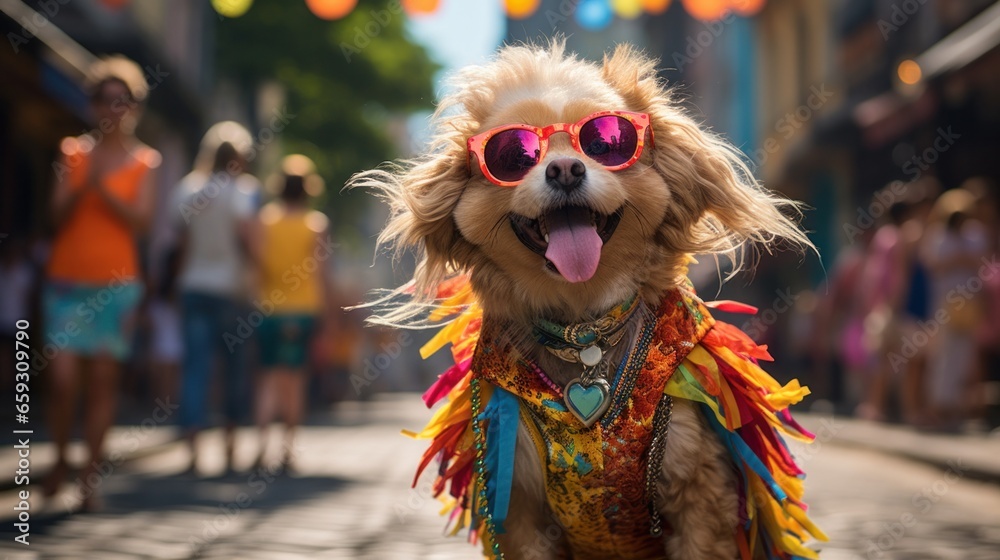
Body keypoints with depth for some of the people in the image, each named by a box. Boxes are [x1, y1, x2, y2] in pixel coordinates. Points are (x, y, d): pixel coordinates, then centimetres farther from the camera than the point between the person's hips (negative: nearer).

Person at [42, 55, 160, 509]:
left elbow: (140, 219, -6)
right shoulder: (73, 152, 8)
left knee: (103, 380, 0)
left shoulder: (143, 161, 6)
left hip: (116, 283, 0)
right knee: (63, 377, -8)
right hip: (67, 280, 1)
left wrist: (103, 189, -18)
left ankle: (90, 476, 7)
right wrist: (81, 186, -17)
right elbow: (58, 216, 1)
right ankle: (60, 459, 15)